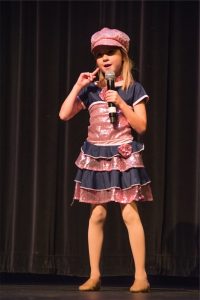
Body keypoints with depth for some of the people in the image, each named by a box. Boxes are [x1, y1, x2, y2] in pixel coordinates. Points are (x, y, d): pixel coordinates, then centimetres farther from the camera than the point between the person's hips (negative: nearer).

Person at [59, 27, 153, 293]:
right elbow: (64, 115, 2)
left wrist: (120, 103, -15)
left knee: (129, 213, -10)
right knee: (97, 214, 2)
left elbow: (141, 126, -6)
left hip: (123, 156, -3)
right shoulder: (91, 89, 9)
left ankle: (141, 275, -8)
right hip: (96, 156, 3)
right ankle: (94, 275, 6)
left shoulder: (133, 89, 0)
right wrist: (78, 86, -3)